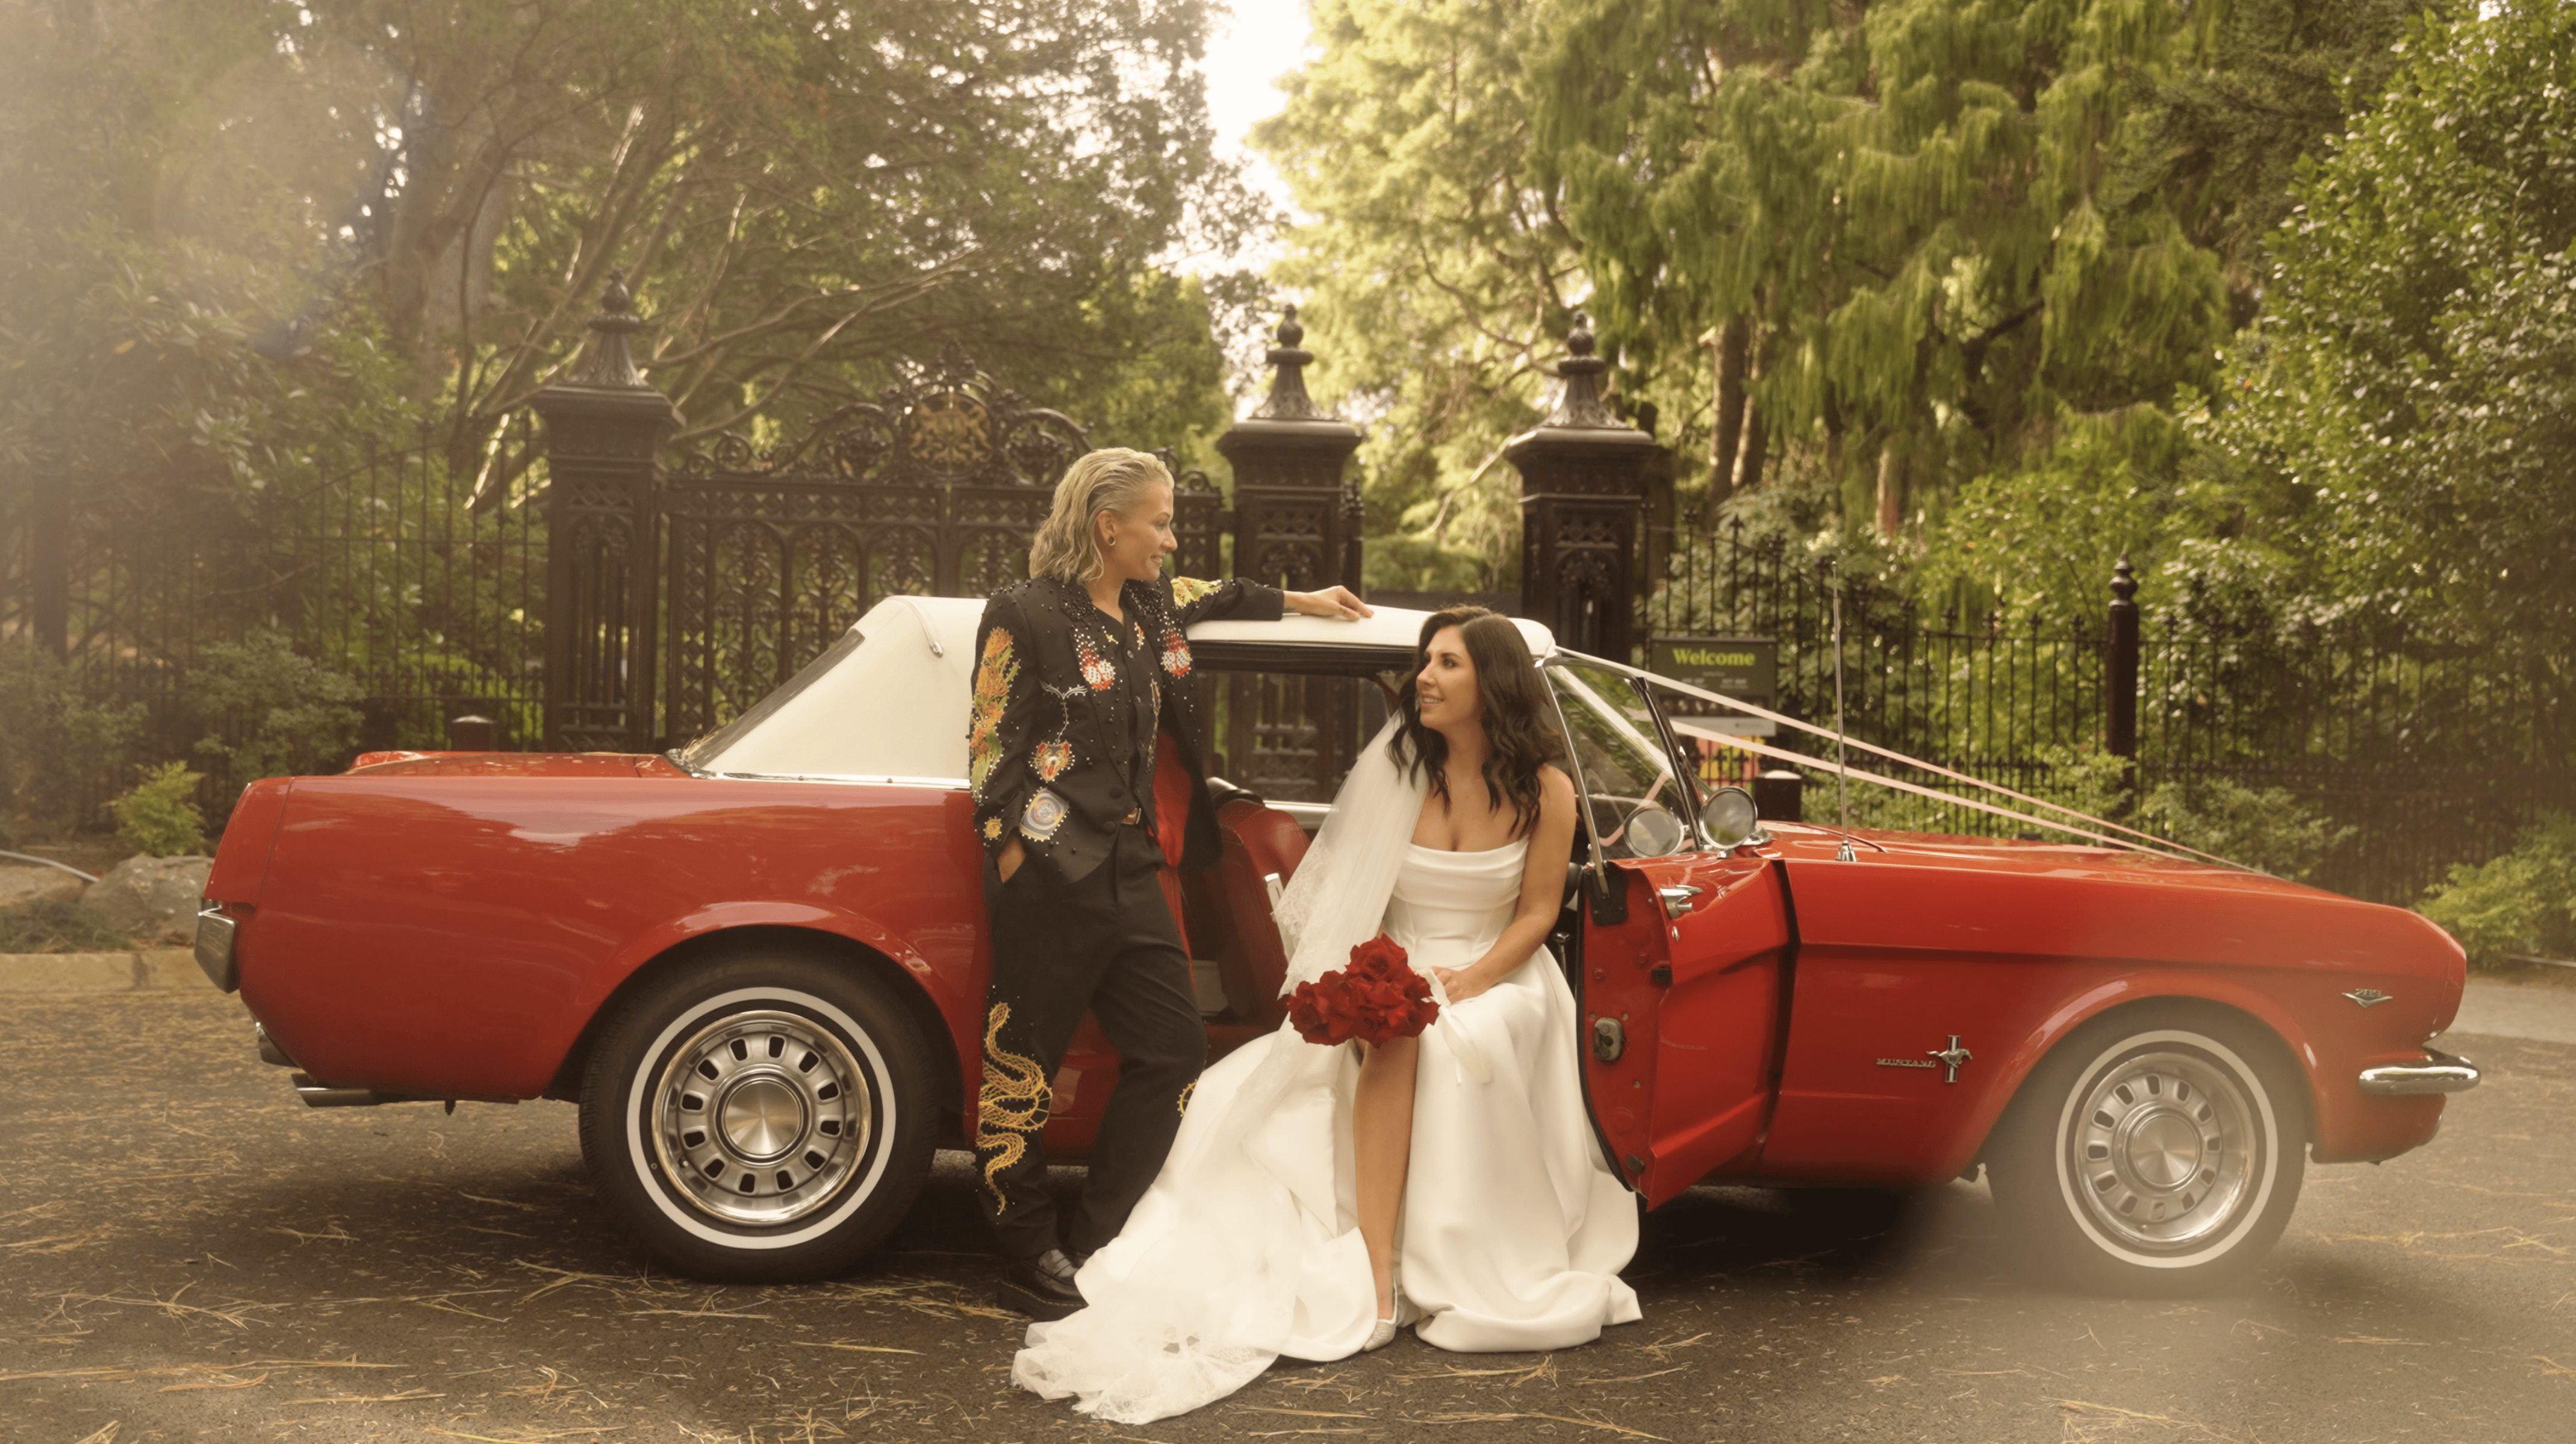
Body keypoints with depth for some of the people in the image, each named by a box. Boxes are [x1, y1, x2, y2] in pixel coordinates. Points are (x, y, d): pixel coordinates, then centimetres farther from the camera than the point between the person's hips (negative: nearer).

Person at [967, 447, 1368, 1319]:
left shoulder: (1153, 607, 13)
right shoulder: (1026, 615, -8)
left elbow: (1218, 600, 36)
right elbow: (990, 745, -8)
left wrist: (1305, 604, 42)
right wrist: (1011, 849, -11)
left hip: (1130, 871, 8)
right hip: (1050, 878, -8)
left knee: (1172, 1050, 9)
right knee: (1023, 1065, -2)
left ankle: (1098, 1248, 16)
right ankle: (1028, 1261, 10)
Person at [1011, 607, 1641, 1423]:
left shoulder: (1544, 793, -3)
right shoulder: (1395, 771, -1)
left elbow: (1538, 911, 0)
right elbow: (1352, 895, 1)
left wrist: (1469, 980, -16)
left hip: (1497, 978, 0)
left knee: (1473, 1048, -35)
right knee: (1393, 1043, -35)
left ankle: (1471, 1276, -25)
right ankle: (1376, 1283, -38)